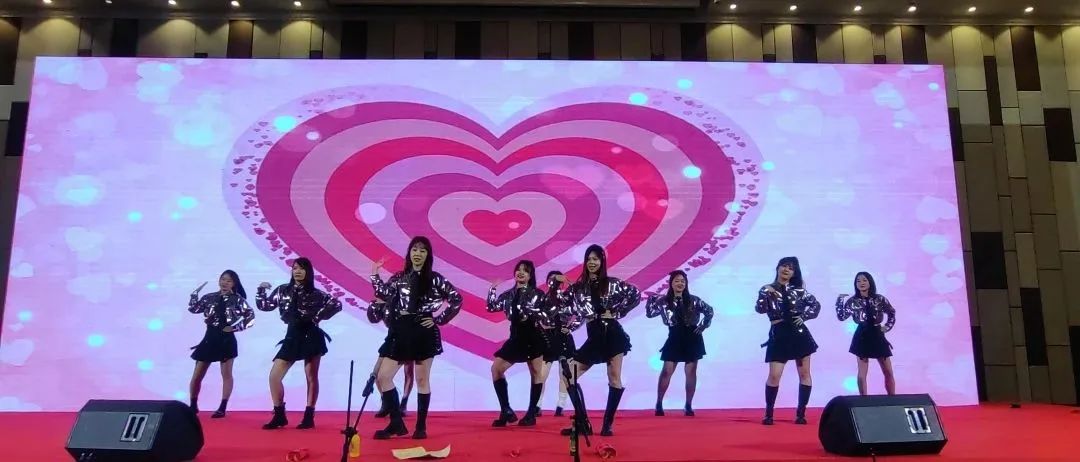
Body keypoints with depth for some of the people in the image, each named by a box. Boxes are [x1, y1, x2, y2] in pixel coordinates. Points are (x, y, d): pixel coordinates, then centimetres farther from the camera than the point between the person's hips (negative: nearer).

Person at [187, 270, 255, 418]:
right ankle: (193, 406, 21)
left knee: (226, 374, -1)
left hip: (226, 339, -3)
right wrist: (195, 293, -11)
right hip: (210, 338, 3)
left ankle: (222, 408, 5)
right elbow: (193, 309, -1)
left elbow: (251, 316, -4)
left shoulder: (237, 299, -2)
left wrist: (236, 327, -11)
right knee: (197, 375, 6)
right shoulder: (209, 298, 7)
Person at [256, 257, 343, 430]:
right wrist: (261, 291, -1)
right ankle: (279, 416, 8)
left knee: (311, 378, 3)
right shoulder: (283, 290, 7)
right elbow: (264, 306, 12)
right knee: (274, 376, -3)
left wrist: (318, 316, -9)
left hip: (311, 337, -3)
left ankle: (309, 417, 10)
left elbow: (337, 304, -4)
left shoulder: (315, 293, -2)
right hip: (292, 338, 4)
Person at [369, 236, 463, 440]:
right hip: (400, 332, 4)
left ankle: (421, 426, 15)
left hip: (423, 332, -4)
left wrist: (438, 319, -4)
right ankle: (397, 423, 10)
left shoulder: (434, 279, -1)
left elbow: (457, 299, -1)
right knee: (382, 377, -1)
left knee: (422, 380, 4)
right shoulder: (399, 277, 9)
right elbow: (383, 293, -4)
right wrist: (375, 273, -6)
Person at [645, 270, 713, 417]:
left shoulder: (693, 300, 0)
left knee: (691, 371, 3)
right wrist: (651, 300, -14)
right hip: (675, 339, 0)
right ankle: (659, 404, 2)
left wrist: (703, 326, 3)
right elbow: (649, 313, -4)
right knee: (667, 371, -5)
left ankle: (688, 405, 11)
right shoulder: (664, 300, -2)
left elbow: (709, 311, 11)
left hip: (692, 339, 1)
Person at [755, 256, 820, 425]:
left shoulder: (799, 290, 6)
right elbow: (760, 309, -11)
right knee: (774, 375, -7)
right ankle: (768, 413, 6)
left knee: (804, 373, 4)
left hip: (798, 333, 2)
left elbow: (816, 304, 14)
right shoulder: (767, 289, 2)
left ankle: (800, 413, 14)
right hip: (779, 335, -2)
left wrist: (804, 316, 1)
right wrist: (766, 294, -25)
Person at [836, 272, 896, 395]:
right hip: (862, 338, -1)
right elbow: (841, 317, -9)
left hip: (877, 337, 2)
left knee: (888, 372, 7)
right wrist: (840, 300, -14)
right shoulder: (853, 301, -3)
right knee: (862, 373, -2)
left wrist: (887, 326, 6)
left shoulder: (879, 299, -1)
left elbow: (892, 313, 14)